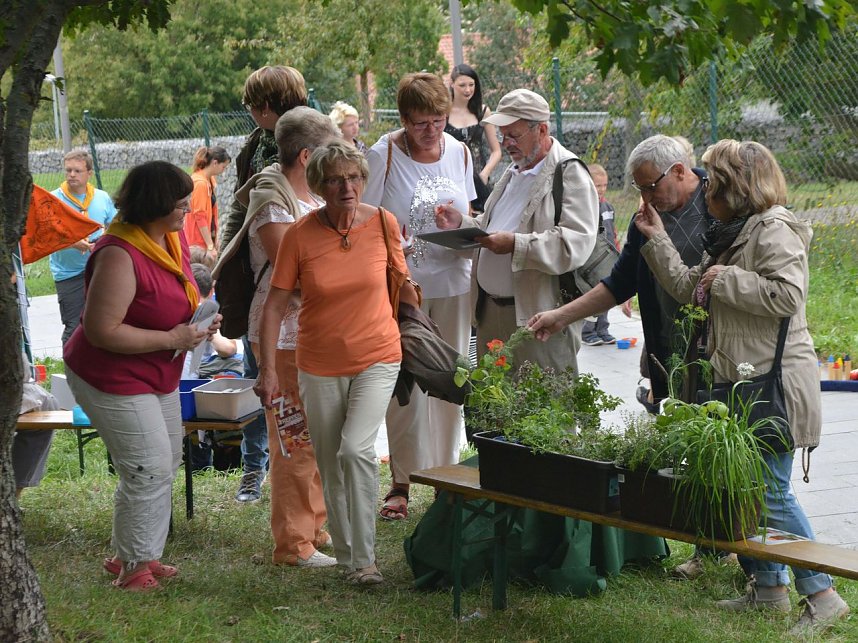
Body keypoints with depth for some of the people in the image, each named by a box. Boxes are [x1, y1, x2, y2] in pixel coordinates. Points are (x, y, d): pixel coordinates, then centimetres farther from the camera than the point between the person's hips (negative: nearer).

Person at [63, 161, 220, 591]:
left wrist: (200, 321, -2)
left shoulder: (174, 237, 0)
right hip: (113, 379, -10)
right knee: (149, 471, -7)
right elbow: (102, 331, -29)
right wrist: (172, 339, -25)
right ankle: (133, 566, 9)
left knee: (167, 463, 17)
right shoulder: (119, 256, -29)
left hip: (158, 376, 10)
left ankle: (135, 555, 31)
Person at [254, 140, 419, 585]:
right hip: (320, 365, 1)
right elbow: (275, 305, -7)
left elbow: (401, 284, 8)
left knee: (356, 450, -19)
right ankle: (346, 556, 26)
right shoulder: (300, 235, -11)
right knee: (330, 467, 9)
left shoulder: (383, 223, -7)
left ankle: (365, 559, -8)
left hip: (377, 358, -1)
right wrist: (268, 370, -13)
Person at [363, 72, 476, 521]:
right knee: (404, 384, -3)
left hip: (453, 283, 4)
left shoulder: (459, 153, 7)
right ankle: (402, 482, 7)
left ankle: (447, 472, 22)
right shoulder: (383, 155, -8)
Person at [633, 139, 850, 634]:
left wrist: (726, 279, -17)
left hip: (776, 378, -10)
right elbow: (689, 288, 19)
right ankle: (769, 589, 22)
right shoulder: (732, 234, 18)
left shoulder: (774, 229, -12)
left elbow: (788, 295, -24)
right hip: (741, 379, 10)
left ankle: (822, 596, -3)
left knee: (769, 491, -10)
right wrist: (657, 240, 15)